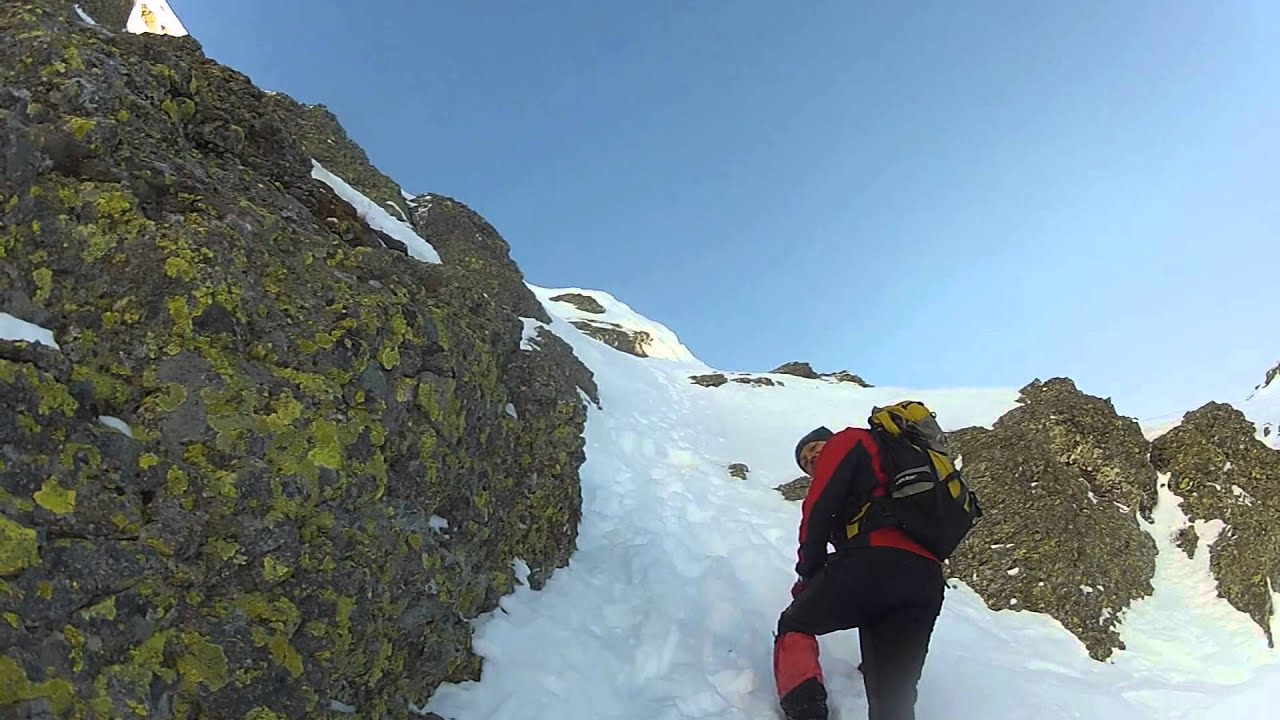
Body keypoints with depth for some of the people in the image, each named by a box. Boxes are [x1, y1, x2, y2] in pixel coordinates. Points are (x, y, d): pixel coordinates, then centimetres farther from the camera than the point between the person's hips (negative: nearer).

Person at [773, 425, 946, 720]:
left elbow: (819, 508, 1)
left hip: (874, 559, -7)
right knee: (895, 693, 8)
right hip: (927, 579, 7)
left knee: (795, 627, 12)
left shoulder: (848, 441, 17)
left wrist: (809, 572, 8)